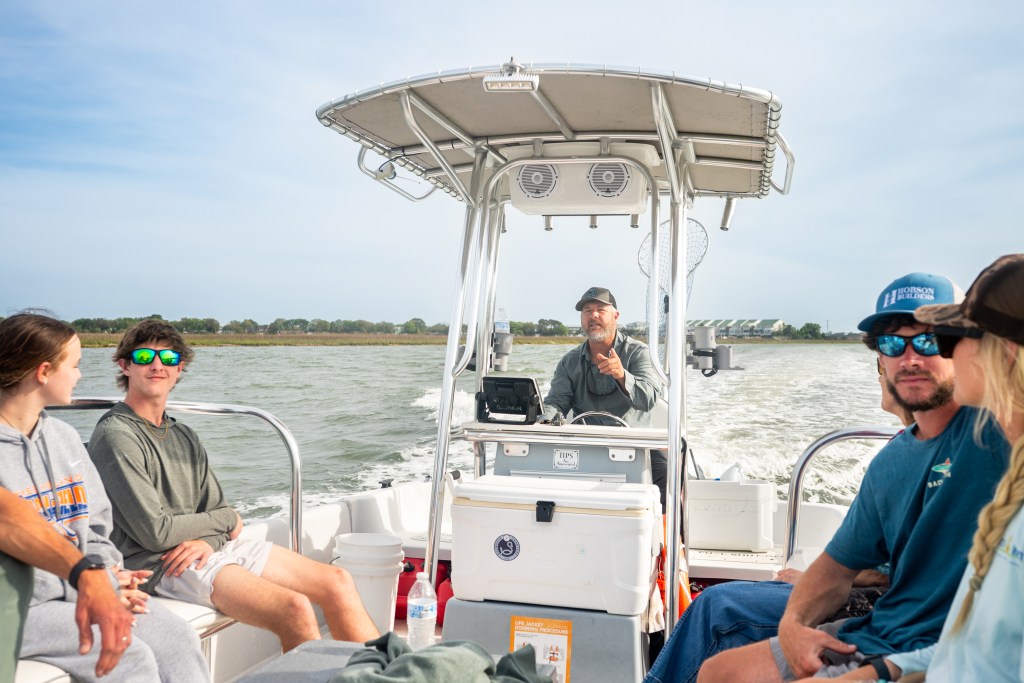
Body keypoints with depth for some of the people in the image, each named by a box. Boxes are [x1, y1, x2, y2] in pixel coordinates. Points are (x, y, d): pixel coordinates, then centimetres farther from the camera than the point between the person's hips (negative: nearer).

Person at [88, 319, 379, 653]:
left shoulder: (184, 436, 16)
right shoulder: (116, 436, -9)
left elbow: (218, 507, 11)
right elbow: (157, 533, -14)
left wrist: (207, 540, -12)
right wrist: (226, 520, -2)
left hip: (212, 548, 8)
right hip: (161, 564, -8)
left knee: (338, 581, -1)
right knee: (296, 609, -25)